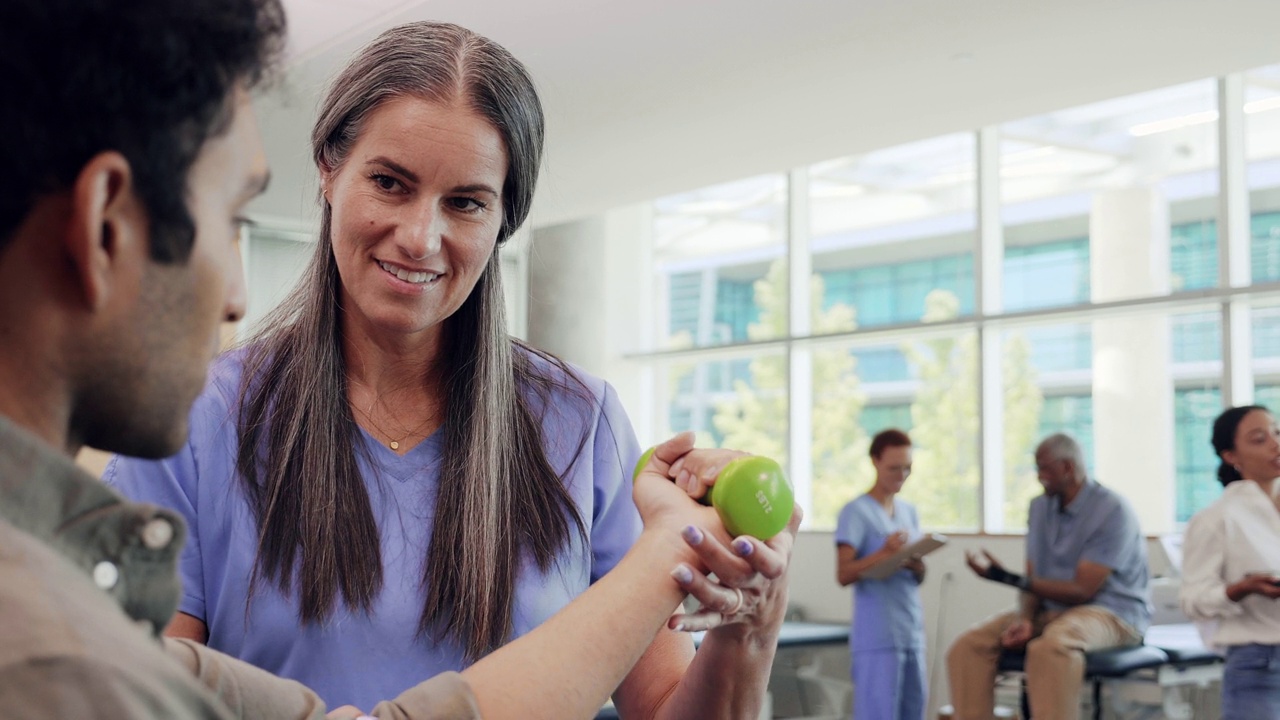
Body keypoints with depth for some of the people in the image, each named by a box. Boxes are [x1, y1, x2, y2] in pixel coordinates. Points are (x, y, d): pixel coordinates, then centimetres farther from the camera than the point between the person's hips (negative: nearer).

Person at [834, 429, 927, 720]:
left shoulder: (909, 512, 15)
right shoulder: (856, 512, -7)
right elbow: (844, 574, -12)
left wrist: (918, 568, -4)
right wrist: (883, 553, -25)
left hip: (912, 634, 7)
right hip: (876, 638, -7)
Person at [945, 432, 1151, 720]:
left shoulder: (1113, 512, -15)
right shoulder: (1040, 507, 8)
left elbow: (1082, 590, -18)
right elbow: (1033, 579, 5)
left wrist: (1005, 577, -21)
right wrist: (1025, 620, -17)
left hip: (1111, 612, -7)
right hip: (1051, 610, 7)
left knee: (1051, 647, -40)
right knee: (968, 646, -14)